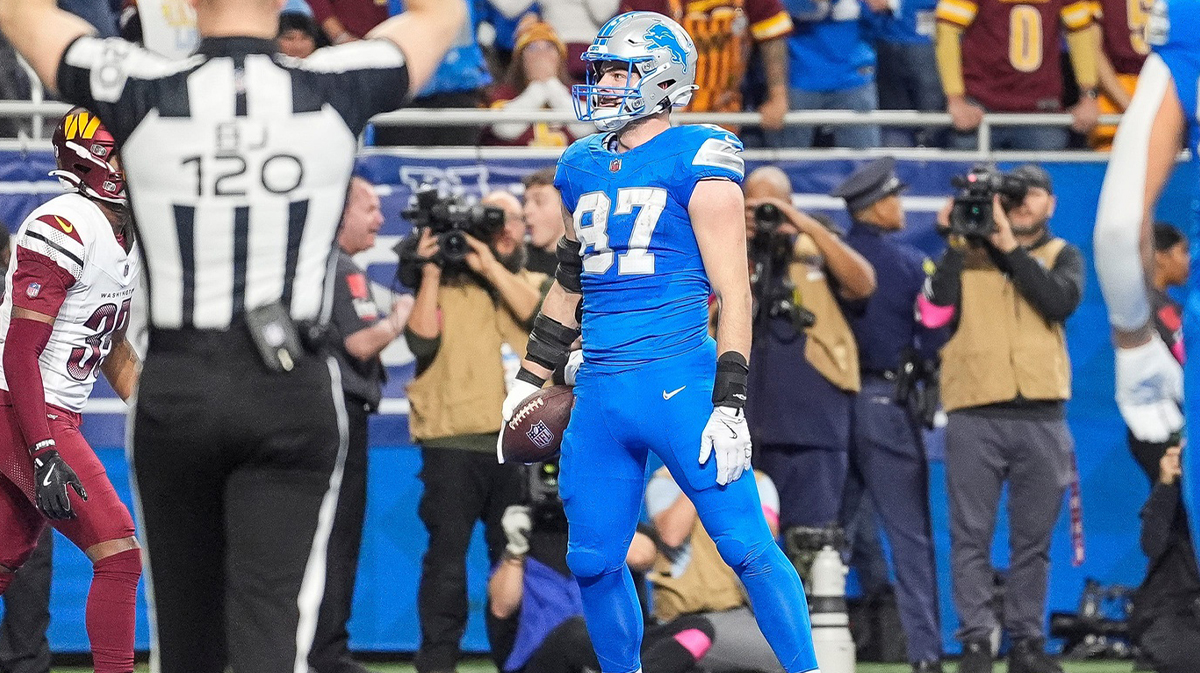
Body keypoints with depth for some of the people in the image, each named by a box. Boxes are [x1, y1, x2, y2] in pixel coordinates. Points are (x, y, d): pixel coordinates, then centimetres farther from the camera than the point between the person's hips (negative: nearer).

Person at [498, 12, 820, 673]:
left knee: (747, 545, -10)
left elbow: (733, 293, -9)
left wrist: (729, 405, -15)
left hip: (678, 382, -7)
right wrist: (527, 382, 25)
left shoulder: (694, 161, -6)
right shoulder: (584, 168, 15)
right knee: (593, 562, 8)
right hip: (599, 393, 7)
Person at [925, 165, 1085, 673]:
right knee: (972, 534, -3)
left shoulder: (1062, 256, 13)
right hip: (974, 414, -1)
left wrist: (1010, 247, -11)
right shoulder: (966, 251, 11)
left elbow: (1062, 301, -9)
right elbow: (940, 303, -6)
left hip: (1041, 416, 1)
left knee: (1034, 536, 4)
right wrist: (954, 239, -9)